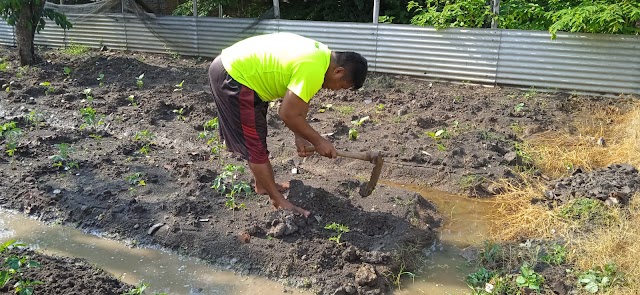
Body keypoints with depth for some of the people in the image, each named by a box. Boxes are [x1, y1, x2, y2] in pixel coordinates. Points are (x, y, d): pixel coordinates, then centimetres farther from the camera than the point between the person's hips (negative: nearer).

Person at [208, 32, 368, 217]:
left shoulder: (322, 55, 5)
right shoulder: (313, 70, -26)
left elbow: (299, 102, 11)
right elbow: (288, 114, -21)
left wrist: (300, 137, 7)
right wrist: (318, 141, -10)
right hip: (233, 79, -11)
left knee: (255, 139, 23)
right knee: (256, 145, -1)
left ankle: (263, 184, 39)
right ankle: (279, 201, 10)